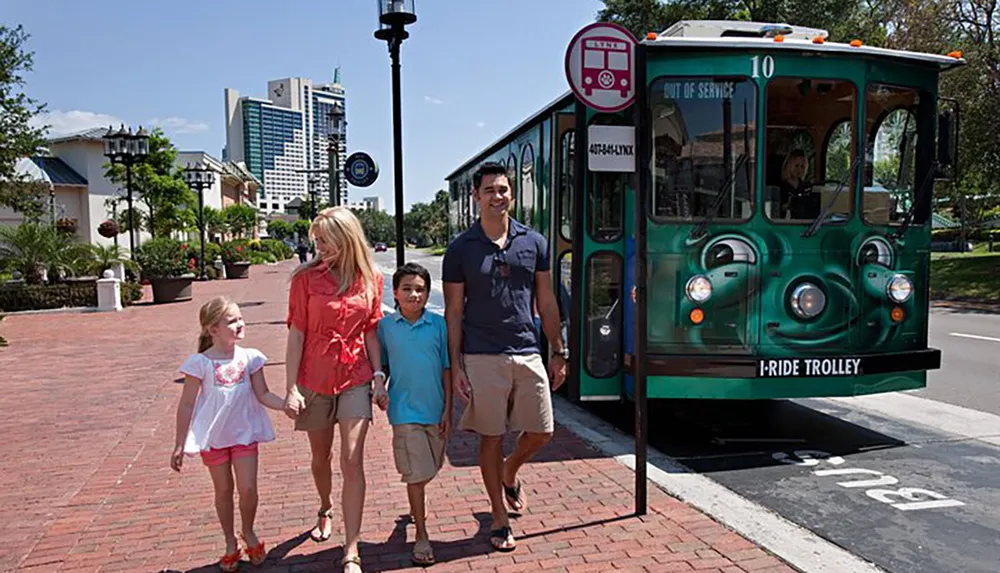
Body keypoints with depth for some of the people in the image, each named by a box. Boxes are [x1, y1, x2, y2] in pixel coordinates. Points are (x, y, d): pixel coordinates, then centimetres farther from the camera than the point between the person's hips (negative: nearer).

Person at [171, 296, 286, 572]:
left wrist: (287, 405, -18)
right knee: (223, 490, 11)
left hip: (244, 433, 2)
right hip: (213, 436, -2)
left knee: (248, 488, 1)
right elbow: (186, 405, -6)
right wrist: (179, 445, -4)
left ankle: (249, 534, 28)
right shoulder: (200, 363, -13)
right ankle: (230, 543, 30)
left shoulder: (249, 357, -5)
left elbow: (263, 394, -1)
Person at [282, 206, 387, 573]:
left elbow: (371, 332, 6)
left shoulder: (370, 279, 0)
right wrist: (291, 388, -8)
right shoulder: (306, 278, -5)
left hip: (355, 380, 0)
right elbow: (296, 335, -5)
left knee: (352, 461, -7)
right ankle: (326, 510, 47)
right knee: (320, 457, 16)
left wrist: (379, 376, 0)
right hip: (315, 381, 0)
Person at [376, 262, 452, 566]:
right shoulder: (385, 326, -4)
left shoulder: (439, 324, -4)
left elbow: (447, 369, 0)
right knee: (416, 474, -3)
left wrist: (447, 410, 0)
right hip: (405, 411, -2)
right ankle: (421, 536, 11)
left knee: (429, 469, 18)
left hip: (435, 410, 2)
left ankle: (415, 507, 47)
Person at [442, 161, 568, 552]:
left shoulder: (533, 242, 6)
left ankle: (509, 474, 41)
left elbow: (546, 302, 11)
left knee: (541, 433, 8)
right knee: (491, 438, 6)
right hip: (482, 358, -2)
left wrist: (558, 351, 9)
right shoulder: (461, 249, 0)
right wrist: (455, 365, -5)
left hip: (527, 353, 3)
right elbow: (453, 310, 0)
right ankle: (499, 519, 23)